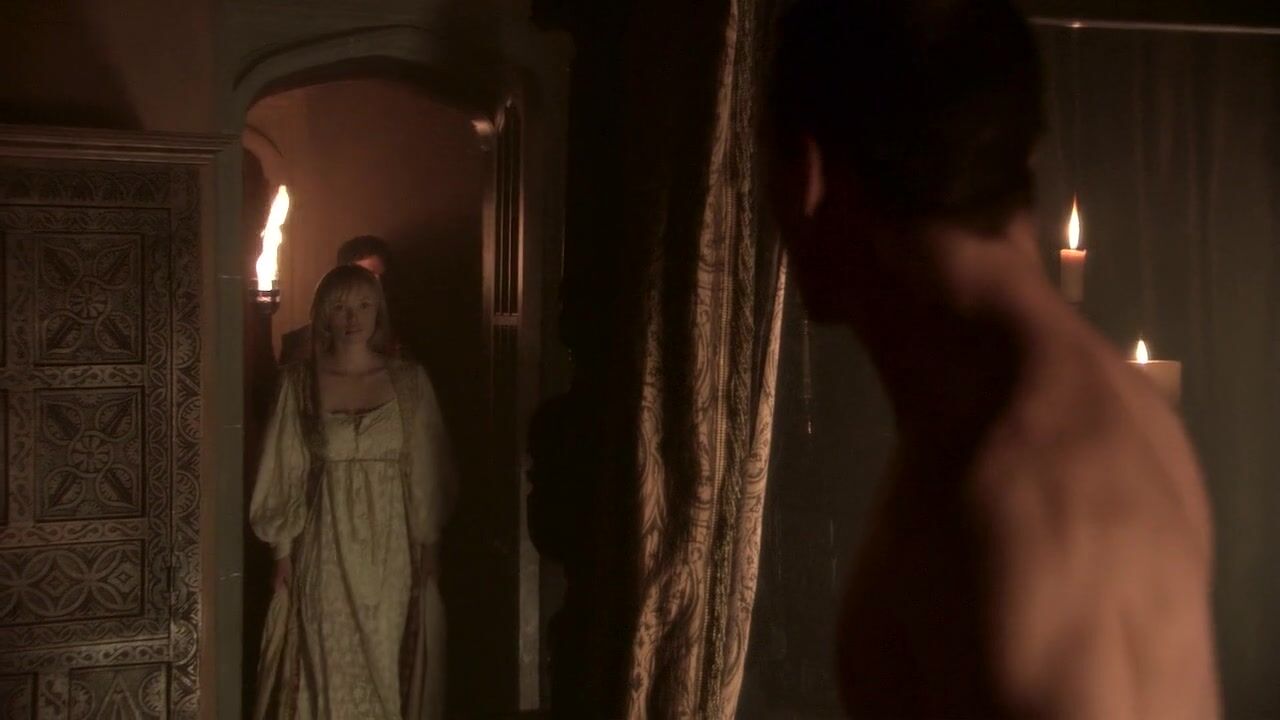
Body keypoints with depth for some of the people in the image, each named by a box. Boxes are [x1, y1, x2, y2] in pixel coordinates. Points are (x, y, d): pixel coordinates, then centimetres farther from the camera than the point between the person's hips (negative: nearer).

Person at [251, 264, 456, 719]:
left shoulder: (409, 382, 0)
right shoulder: (300, 382, -1)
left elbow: (429, 472, 3)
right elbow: (283, 473, 2)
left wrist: (427, 545, 0)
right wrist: (285, 550, 0)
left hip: (392, 549, 1)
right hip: (326, 551, 0)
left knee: (390, 669, 7)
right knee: (327, 670, 4)